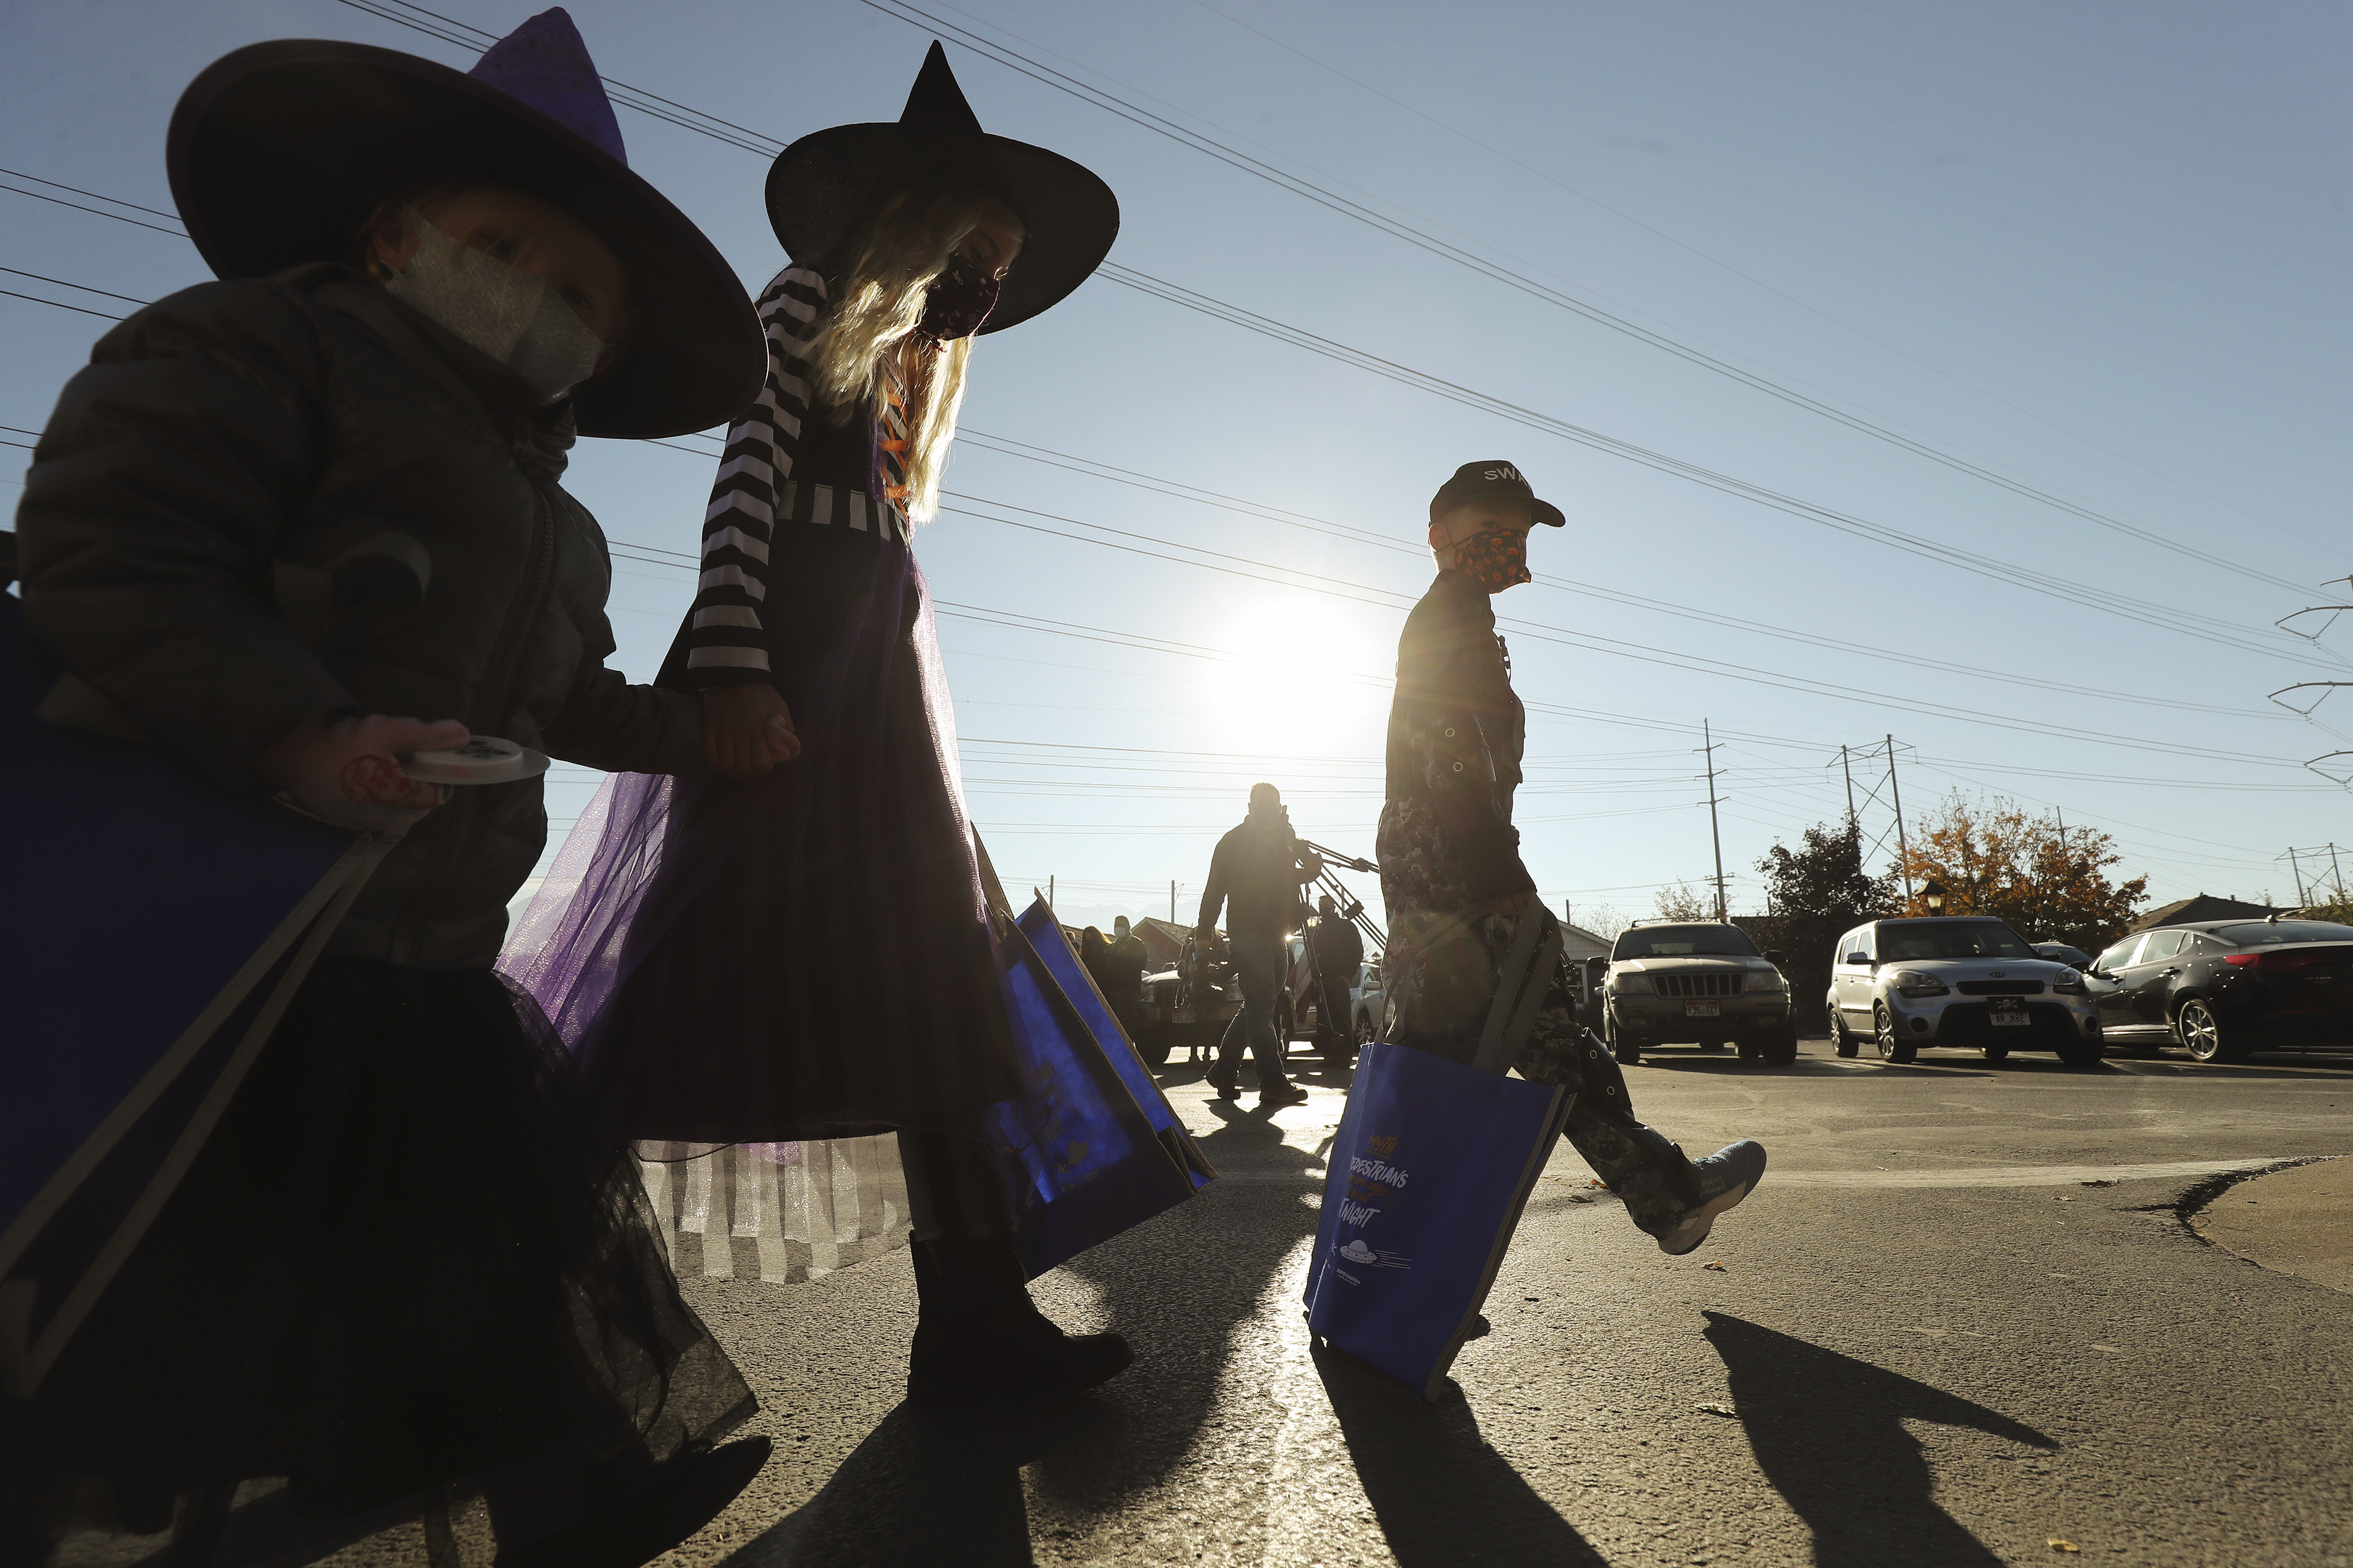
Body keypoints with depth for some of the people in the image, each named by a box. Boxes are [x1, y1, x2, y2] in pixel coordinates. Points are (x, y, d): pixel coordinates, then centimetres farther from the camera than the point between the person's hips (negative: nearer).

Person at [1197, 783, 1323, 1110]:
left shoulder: (1282, 843, 18)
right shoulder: (1234, 842, -1)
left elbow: (1310, 871, 23)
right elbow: (1215, 888, -5)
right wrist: (1205, 932, -11)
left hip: (1275, 935, 7)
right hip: (1247, 934, -7)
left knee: (1257, 1008, 12)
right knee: (1261, 1009, -11)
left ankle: (1224, 1071, 25)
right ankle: (1274, 1085, -13)